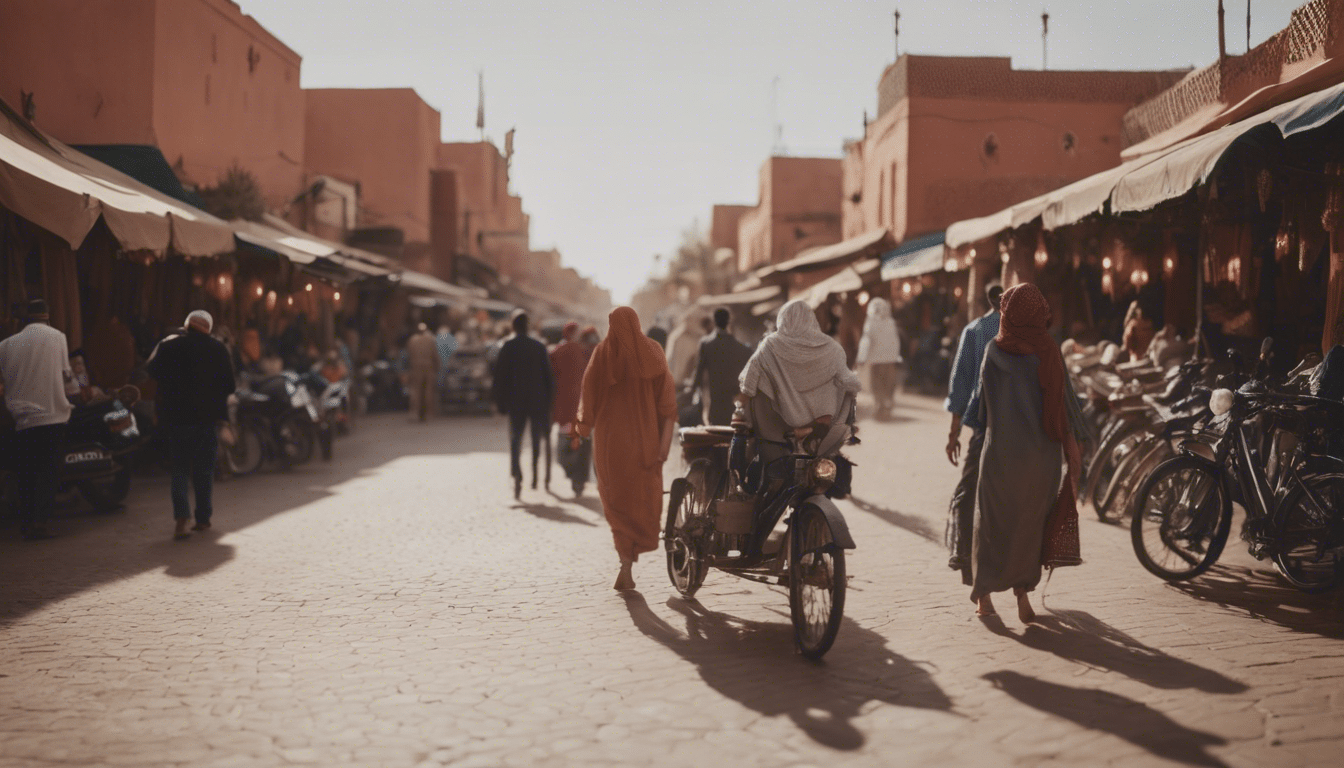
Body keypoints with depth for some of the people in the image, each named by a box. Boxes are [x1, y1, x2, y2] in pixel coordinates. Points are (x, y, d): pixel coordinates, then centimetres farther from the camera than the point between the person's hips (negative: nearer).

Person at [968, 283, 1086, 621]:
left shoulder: (994, 351, -2)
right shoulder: (1050, 352, -4)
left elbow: (981, 403, 6)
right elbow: (1063, 401, -6)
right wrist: (1072, 445, -2)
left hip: (1001, 450, 0)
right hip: (1042, 451, 0)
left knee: (993, 519, 12)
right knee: (1031, 523, 12)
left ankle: (984, 593, 16)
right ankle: (1022, 591, 8)